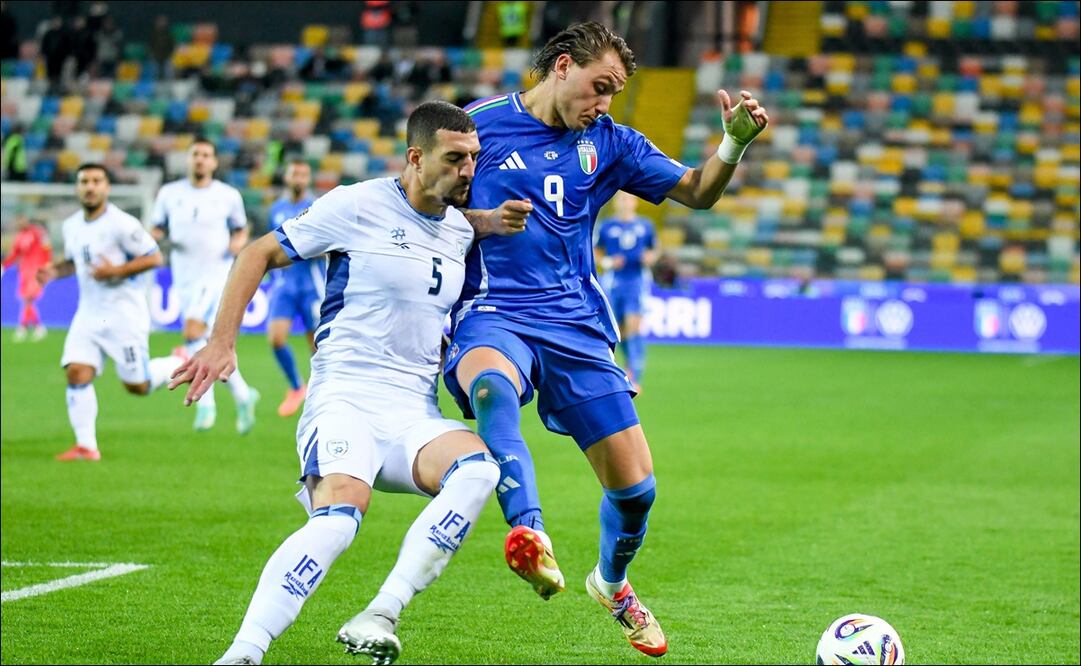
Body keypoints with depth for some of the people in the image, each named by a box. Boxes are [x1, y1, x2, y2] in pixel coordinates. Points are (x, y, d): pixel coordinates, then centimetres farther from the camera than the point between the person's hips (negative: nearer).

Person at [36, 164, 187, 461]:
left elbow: (154, 258, -13)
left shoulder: (121, 224, -14)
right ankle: (86, 446, -7)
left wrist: (116, 271, -22)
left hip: (125, 312, -6)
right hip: (89, 312, 6)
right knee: (77, 373, -11)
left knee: (137, 386, -1)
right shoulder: (71, 226, 8)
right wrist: (54, 270, 3)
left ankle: (182, 365, 28)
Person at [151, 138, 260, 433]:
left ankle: (205, 402, -14)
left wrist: (238, 242, -8)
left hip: (216, 274, -4)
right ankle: (243, 394, 25)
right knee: (212, 349, 7)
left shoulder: (228, 196, 1)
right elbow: (156, 230, 12)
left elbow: (241, 230, 14)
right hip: (185, 278, 4)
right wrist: (162, 238, -11)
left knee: (193, 332, -23)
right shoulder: (169, 193, 5)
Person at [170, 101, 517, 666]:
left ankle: (379, 618, -30)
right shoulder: (357, 206, -3)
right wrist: (221, 342, -3)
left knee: (479, 468, -28)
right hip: (345, 401, -5)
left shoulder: (463, 229, 15)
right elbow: (260, 255, 4)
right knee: (339, 517, -32)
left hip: (416, 415, 5)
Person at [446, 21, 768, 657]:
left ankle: (612, 584, 33)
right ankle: (531, 535, -58)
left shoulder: (608, 142, 11)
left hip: (577, 328, 4)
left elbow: (697, 192, 13)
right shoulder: (480, 123, 2)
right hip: (494, 317, -4)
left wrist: (735, 143, -6)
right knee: (491, 385, -42)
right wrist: (483, 220, -13)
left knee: (635, 487, 1)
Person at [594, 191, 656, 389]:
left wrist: (650, 258, -4)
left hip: (637, 281, -1)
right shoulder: (606, 226, 4)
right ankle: (631, 365, 36)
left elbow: (652, 250, 18)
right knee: (619, 330, 6)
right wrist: (608, 262, -8)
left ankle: (635, 378, -18)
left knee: (634, 327, -15)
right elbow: (596, 253, 11)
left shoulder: (645, 226, 8)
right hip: (613, 282, 1)